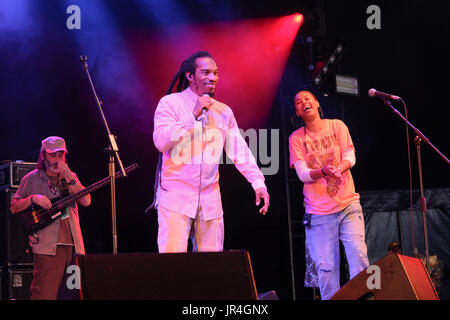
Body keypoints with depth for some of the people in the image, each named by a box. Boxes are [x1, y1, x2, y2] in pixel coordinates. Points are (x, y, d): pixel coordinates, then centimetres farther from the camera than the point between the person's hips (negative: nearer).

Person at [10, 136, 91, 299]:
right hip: (47, 246, -4)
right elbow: (14, 208, 8)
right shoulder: (31, 179, 7)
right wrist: (32, 199, -11)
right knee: (45, 294, -13)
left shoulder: (70, 177, 16)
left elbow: (86, 201, 0)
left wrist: (68, 177, -8)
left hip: (73, 245, 4)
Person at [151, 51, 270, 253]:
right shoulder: (170, 103, 0)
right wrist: (194, 115, -15)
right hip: (176, 196, -5)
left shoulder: (224, 112, 15)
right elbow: (161, 141, -13)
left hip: (210, 199, 5)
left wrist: (258, 183, 0)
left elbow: (239, 150, 12)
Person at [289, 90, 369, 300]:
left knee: (358, 253, -15)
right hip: (318, 212, 0)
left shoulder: (336, 126, 7)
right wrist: (324, 171, -25)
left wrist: (338, 170, -22)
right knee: (325, 267, -7)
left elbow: (350, 157, -1)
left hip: (348, 205, 1)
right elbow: (302, 174, -5)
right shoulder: (296, 138, 4)